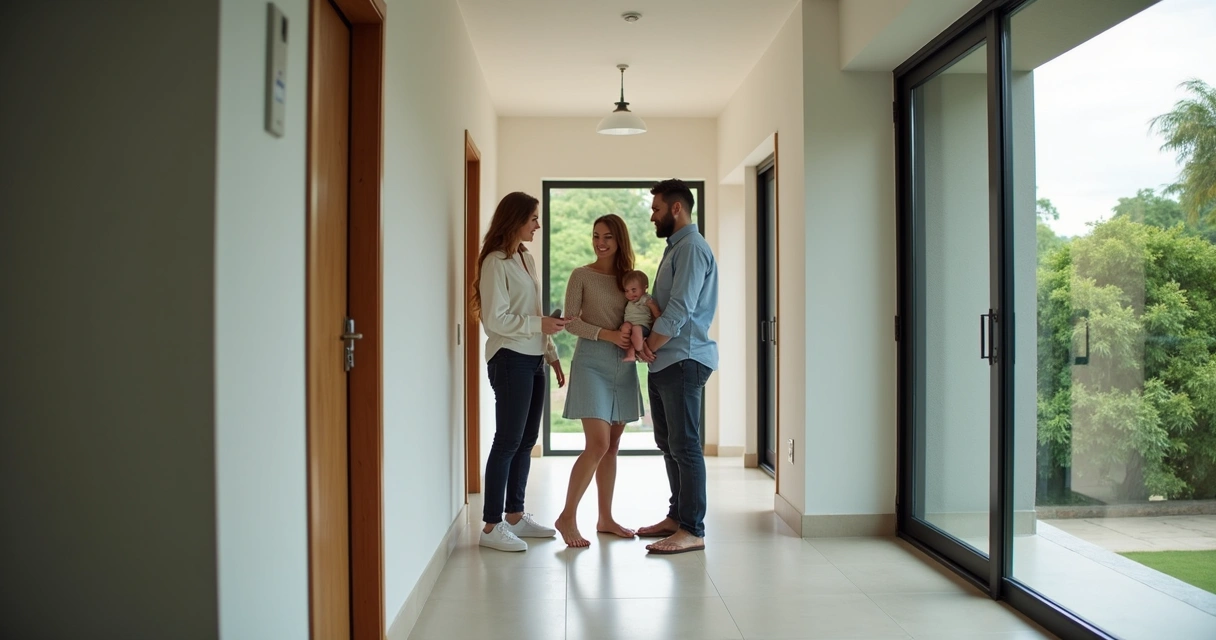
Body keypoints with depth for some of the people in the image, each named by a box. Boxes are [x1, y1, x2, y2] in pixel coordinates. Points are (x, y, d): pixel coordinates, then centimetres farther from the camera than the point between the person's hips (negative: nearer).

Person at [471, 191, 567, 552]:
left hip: (533, 360, 9)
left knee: (526, 441, 12)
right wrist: (540, 324, -17)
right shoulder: (496, 262, -11)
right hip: (510, 359, -9)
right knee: (508, 441, -6)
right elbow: (495, 319, -17)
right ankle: (492, 526, 1)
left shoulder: (526, 259, 15)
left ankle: (515, 515, 22)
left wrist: (552, 354, 15)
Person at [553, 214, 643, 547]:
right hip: (591, 363, -5)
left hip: (623, 366, 5)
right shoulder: (581, 276, 0)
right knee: (598, 444, -13)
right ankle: (567, 516, -2)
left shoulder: (628, 278, 11)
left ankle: (605, 518, 18)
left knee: (612, 446, 8)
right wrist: (607, 335, -17)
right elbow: (570, 321, -6)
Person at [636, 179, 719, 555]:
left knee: (684, 445, -7)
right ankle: (677, 516, 25)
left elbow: (679, 310, -19)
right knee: (668, 443, 15)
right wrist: (647, 345, 2)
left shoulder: (692, 248, -11)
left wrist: (647, 348, -10)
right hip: (664, 362, 10)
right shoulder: (675, 248, 20)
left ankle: (693, 531, -1)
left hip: (683, 360, -10)